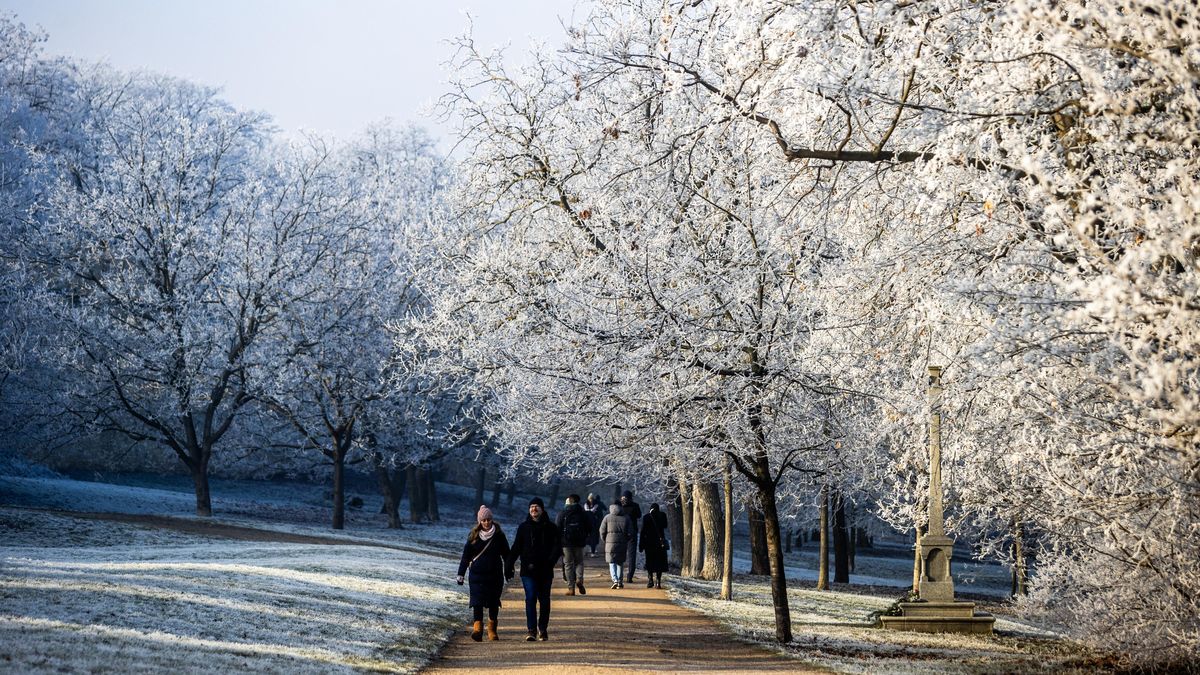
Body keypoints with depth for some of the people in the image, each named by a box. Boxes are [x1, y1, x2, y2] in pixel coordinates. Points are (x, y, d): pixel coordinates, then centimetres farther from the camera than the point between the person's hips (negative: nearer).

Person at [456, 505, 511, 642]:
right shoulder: (474, 536, 2)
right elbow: (466, 556, 7)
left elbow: (506, 554, 11)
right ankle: (477, 628, -22)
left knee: (494, 602, 6)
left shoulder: (498, 535, 1)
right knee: (477, 601, -14)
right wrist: (461, 574, 5)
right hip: (477, 575, -1)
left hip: (495, 574, 1)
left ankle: (492, 630, 19)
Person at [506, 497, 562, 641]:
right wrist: (509, 567, 3)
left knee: (544, 600, 7)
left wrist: (551, 561, -19)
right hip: (528, 571, 0)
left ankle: (543, 629, 19)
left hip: (545, 571, 0)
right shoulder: (524, 527, 7)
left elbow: (558, 546, -1)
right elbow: (515, 548, 10)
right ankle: (532, 630, -11)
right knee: (530, 599, -10)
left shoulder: (551, 527, 4)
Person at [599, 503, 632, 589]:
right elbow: (630, 532, 2)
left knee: (612, 562, 3)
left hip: (610, 543, -2)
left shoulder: (607, 517, 2)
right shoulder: (626, 518, 6)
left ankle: (615, 580, -15)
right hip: (623, 543, 2)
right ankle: (620, 582, 15)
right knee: (620, 562, 14)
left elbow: (602, 531, -1)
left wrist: (604, 540, 13)